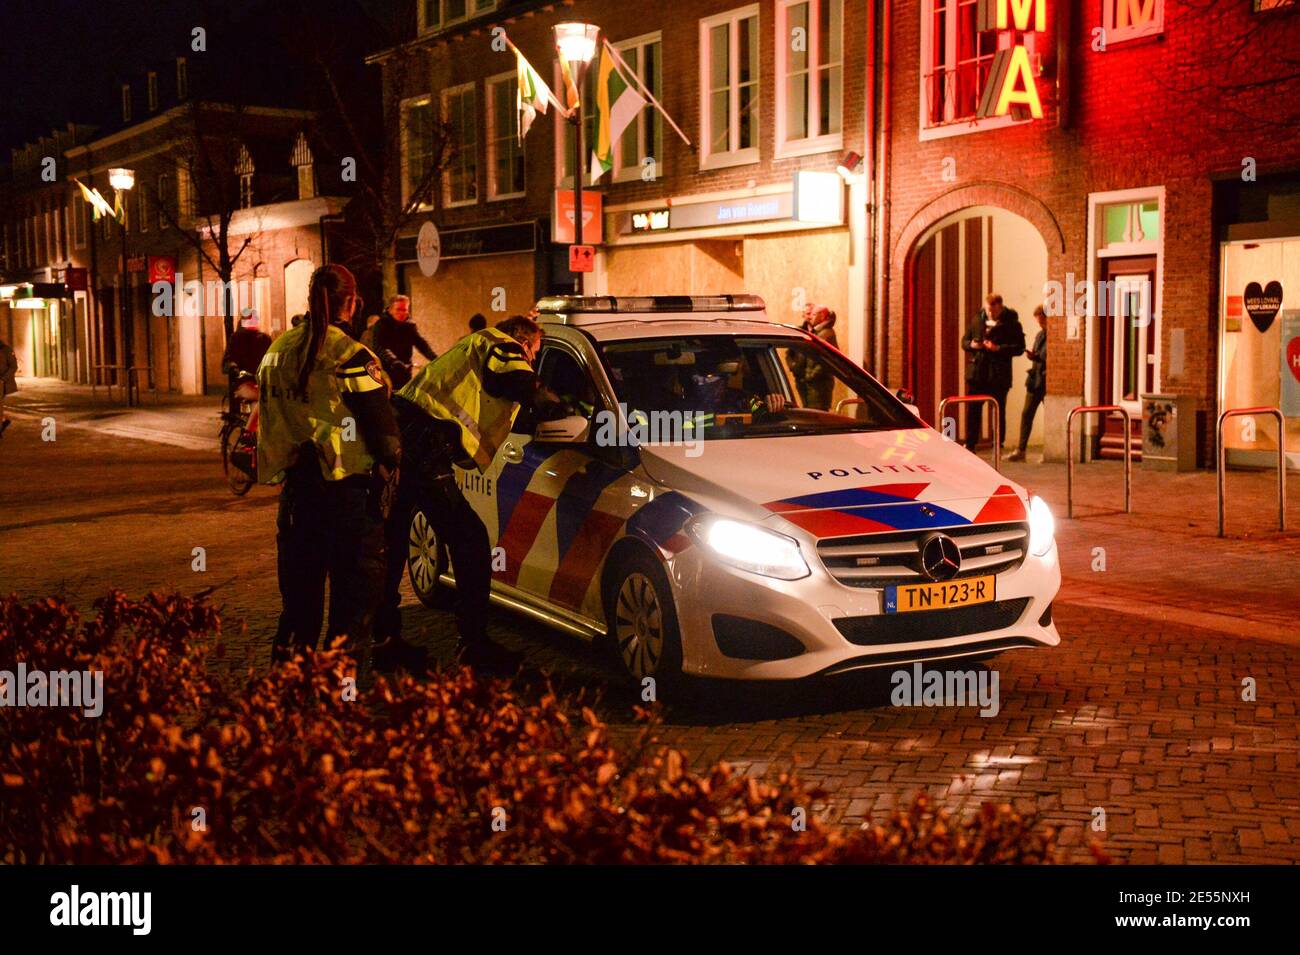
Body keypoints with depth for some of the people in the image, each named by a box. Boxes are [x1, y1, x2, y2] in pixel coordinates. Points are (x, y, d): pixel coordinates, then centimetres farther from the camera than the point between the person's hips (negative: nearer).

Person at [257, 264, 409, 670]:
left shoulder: (278, 350, 7)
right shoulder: (350, 356, -15)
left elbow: (271, 417, 16)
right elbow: (381, 425, -12)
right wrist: (390, 463, 4)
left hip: (294, 483, 7)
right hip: (346, 485, -7)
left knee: (300, 579, 18)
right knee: (357, 579, 3)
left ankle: (289, 652, 25)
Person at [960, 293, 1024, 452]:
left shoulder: (1011, 323, -4)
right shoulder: (977, 320, 10)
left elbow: (1019, 347, -8)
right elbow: (964, 341, 16)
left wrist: (998, 348, -19)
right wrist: (971, 345, -7)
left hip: (999, 375, -4)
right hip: (977, 373, 4)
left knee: (999, 412, 4)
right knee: (973, 410, 4)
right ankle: (970, 444, 11)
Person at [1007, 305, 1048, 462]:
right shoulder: (1039, 335, 14)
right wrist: (1032, 356, -2)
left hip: (1048, 381, -7)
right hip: (1035, 379, 7)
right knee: (1027, 414, 5)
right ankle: (1020, 450, 8)